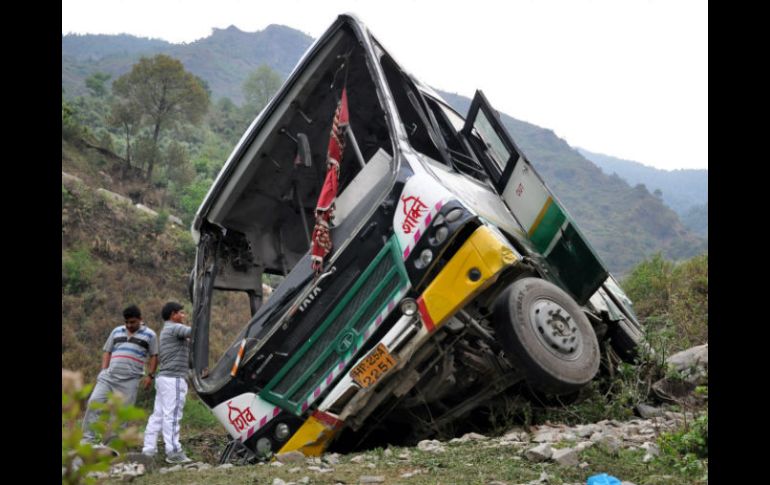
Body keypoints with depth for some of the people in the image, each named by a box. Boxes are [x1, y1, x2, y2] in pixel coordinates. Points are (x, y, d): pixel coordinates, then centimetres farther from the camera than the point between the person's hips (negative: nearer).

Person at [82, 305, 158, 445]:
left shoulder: (149, 335, 5)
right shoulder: (116, 331, 14)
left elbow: (154, 356, 7)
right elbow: (107, 351, 18)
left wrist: (150, 375, -4)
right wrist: (103, 370, 5)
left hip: (129, 381, -3)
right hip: (108, 376, 3)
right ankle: (88, 439, 0)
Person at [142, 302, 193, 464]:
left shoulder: (167, 330, 23)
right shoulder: (174, 328, -8)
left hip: (164, 377, 10)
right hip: (174, 378, -10)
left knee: (157, 415, 9)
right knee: (171, 416, -9)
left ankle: (149, 450, 11)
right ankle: (174, 452, -8)